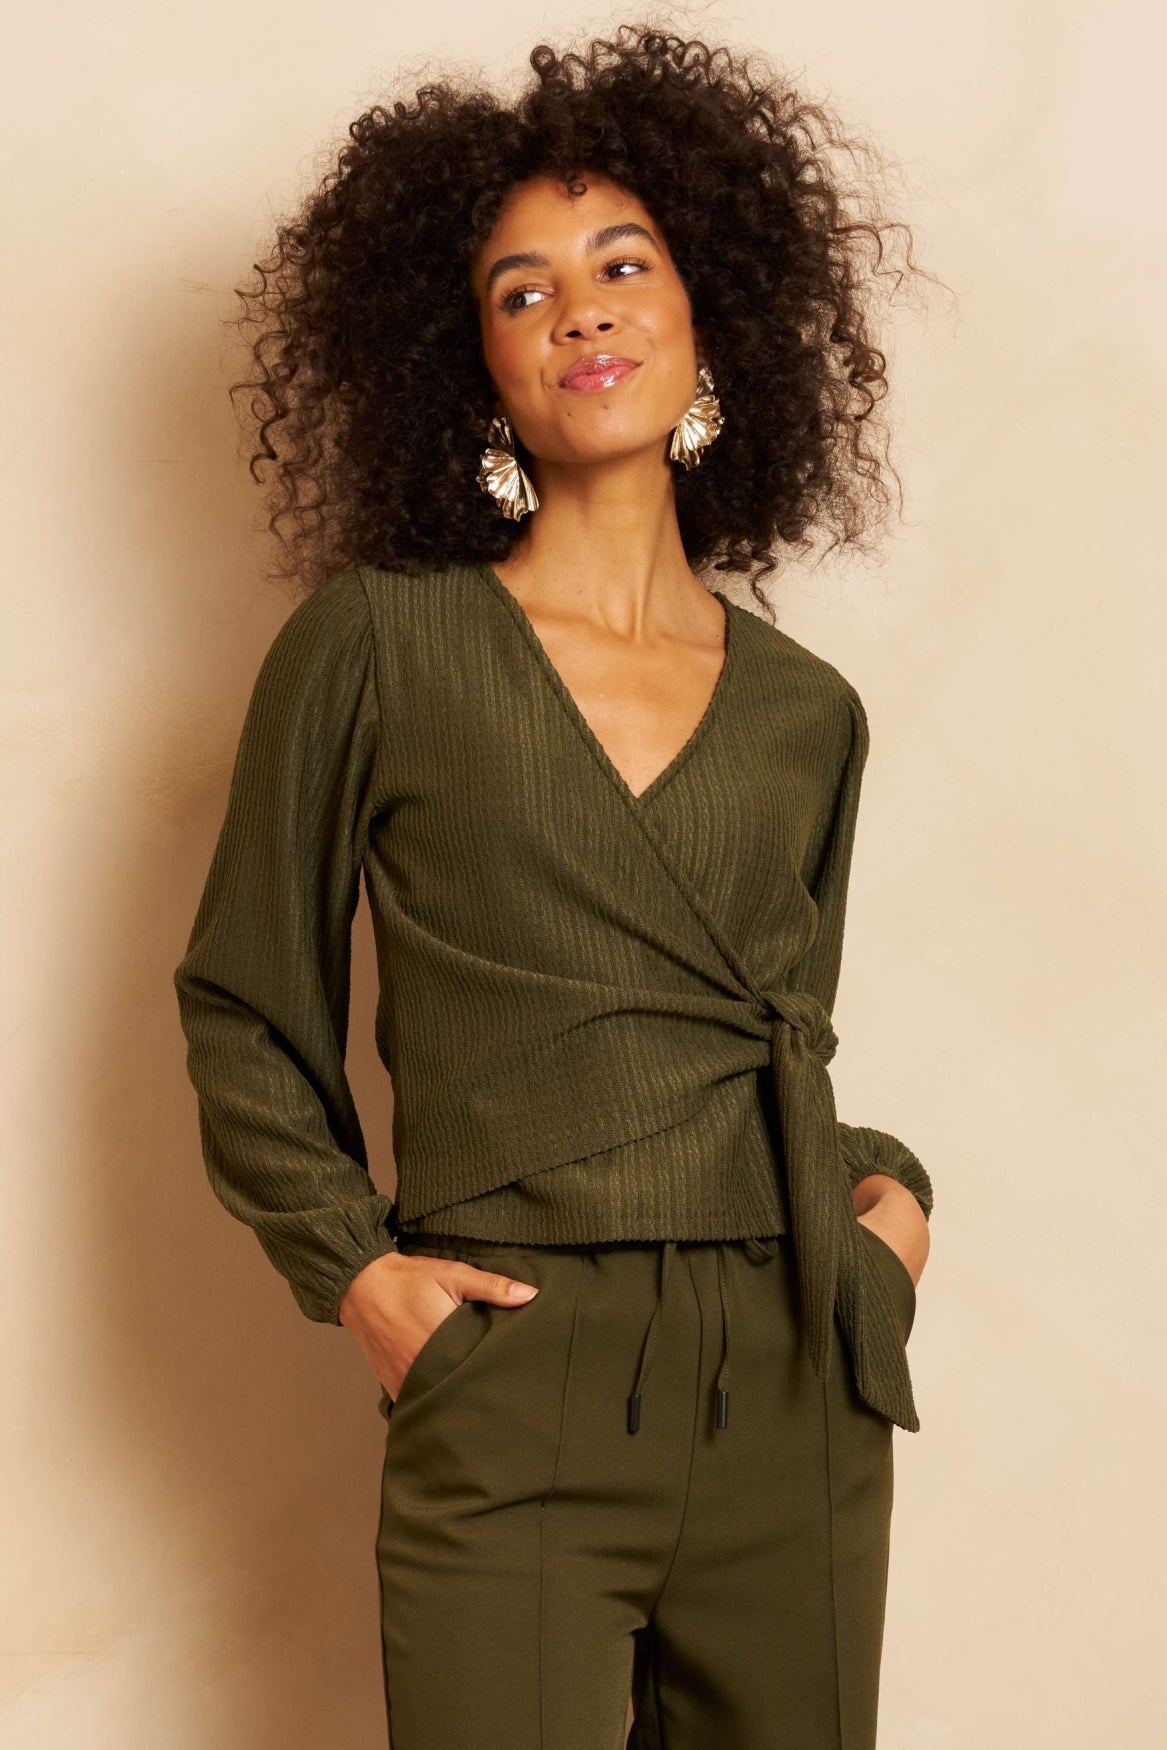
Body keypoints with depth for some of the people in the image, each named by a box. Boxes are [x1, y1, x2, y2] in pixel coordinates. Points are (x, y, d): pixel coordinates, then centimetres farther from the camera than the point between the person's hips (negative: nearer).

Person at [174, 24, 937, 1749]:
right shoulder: (376, 649, 0)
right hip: (514, 1411, -3)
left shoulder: (809, 716, 10)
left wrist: (884, 1184, 4)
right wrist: (354, 1264, -4)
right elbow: (242, 1007, 5)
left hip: (798, 1401, 4)